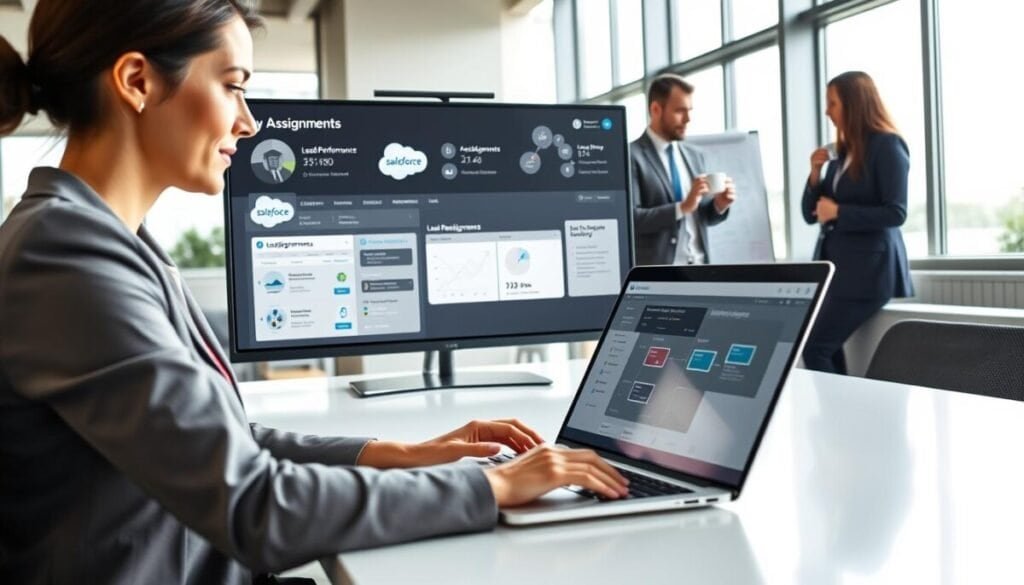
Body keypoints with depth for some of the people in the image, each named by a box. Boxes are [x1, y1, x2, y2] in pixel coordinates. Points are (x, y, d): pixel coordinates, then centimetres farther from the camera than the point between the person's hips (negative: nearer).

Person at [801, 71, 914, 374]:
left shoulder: (887, 146, -7)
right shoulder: (843, 152, 15)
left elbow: (895, 213, -15)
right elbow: (811, 214, 15)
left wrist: (839, 212, -16)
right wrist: (815, 174, 0)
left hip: (868, 267, -8)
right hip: (835, 264, 8)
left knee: (814, 349, -14)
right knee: (829, 352, 5)